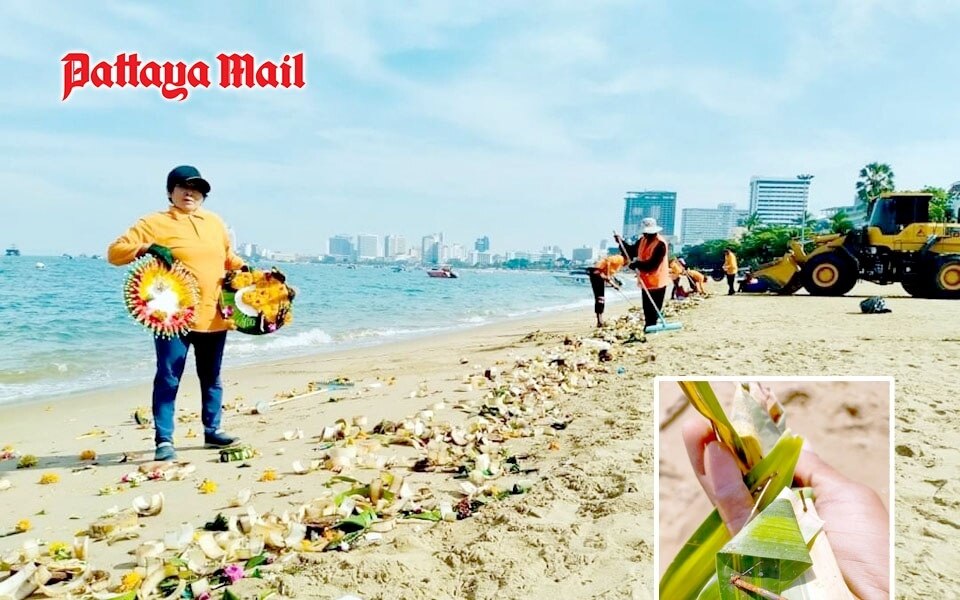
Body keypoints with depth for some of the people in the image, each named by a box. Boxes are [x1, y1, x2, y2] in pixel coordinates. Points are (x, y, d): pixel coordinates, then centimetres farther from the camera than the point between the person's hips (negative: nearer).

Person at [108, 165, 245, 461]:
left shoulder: (215, 222, 14)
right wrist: (147, 248, -22)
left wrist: (245, 269, 9)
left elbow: (228, 257, 28)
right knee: (168, 379, -3)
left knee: (211, 378, 14)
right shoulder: (155, 223, -1)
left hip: (213, 316, 5)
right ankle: (164, 440, 5)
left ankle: (212, 431, 26)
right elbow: (115, 251, -5)